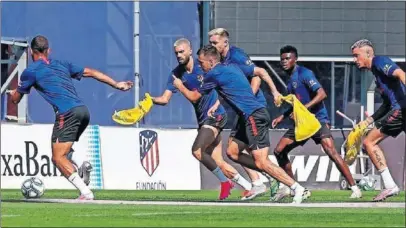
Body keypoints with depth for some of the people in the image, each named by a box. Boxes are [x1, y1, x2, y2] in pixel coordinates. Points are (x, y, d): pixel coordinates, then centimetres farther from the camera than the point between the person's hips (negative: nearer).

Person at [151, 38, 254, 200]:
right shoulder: (177, 74, 4)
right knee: (218, 162, 5)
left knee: (197, 151, -20)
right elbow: (165, 99, -1)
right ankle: (249, 187, 16)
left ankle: (225, 182, -7)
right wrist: (150, 99, -21)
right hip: (203, 119, 6)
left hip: (215, 115, -6)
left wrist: (216, 105, -15)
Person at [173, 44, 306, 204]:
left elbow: (194, 97, 7)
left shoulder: (214, 75, -5)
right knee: (233, 152, 12)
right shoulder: (231, 67, 19)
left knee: (261, 162, -14)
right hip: (258, 112, 9)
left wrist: (180, 86, 24)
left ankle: (296, 187, -18)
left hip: (254, 117, -9)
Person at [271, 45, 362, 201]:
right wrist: (282, 117, 20)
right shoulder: (290, 78, 15)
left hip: (317, 118, -9)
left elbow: (321, 94, -22)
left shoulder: (304, 74, -11)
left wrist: (303, 108, -28)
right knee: (279, 151, 2)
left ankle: (354, 188, -23)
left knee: (331, 151, -23)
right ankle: (292, 187, 13)